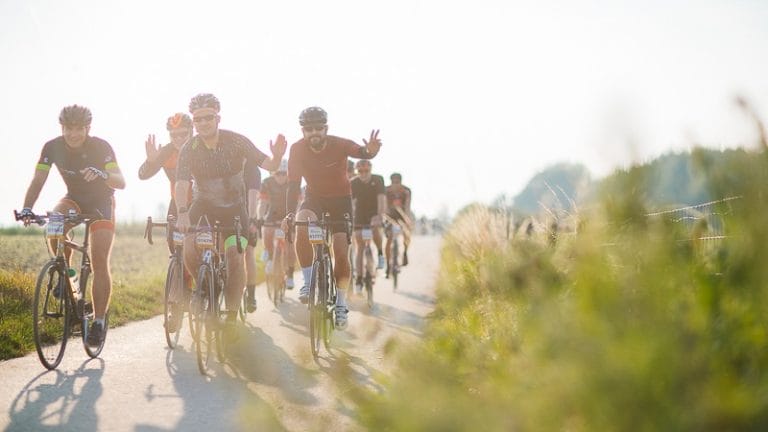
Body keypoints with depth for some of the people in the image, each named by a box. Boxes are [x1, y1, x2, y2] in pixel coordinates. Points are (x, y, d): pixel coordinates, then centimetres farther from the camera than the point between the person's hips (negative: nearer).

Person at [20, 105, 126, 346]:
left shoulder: (101, 147, -22)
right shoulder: (52, 147, -15)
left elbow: (121, 182, -30)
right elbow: (38, 181, -16)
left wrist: (102, 175, -52)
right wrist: (26, 209, -33)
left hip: (101, 202, -2)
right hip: (74, 199, 3)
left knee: (100, 262, -15)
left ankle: (99, 322, -8)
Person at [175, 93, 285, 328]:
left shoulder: (236, 141, -17)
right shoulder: (189, 149, -16)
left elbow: (268, 165, -20)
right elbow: (181, 184, -27)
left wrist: (277, 157, -44)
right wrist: (182, 213, -44)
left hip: (233, 205, -1)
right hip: (203, 205, 1)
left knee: (235, 256, -16)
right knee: (189, 248, -23)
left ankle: (232, 315, -9)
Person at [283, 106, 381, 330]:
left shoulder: (339, 145, -23)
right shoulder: (298, 149, -19)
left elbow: (360, 152, -41)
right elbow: (293, 184, -19)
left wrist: (370, 151, -66)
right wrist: (289, 214, -32)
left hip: (340, 198, -1)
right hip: (314, 197, 1)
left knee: (341, 252, -7)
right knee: (302, 225, -32)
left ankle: (340, 305, 9)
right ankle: (308, 282, -20)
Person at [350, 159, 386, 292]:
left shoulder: (378, 180, -14)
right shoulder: (353, 183, -12)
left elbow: (381, 198, -25)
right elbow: (350, 202, -18)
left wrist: (380, 215, -39)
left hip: (374, 215, -1)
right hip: (360, 217, 1)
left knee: (375, 229, -34)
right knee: (360, 247, -6)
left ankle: (380, 254, -7)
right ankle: (359, 278, -2)